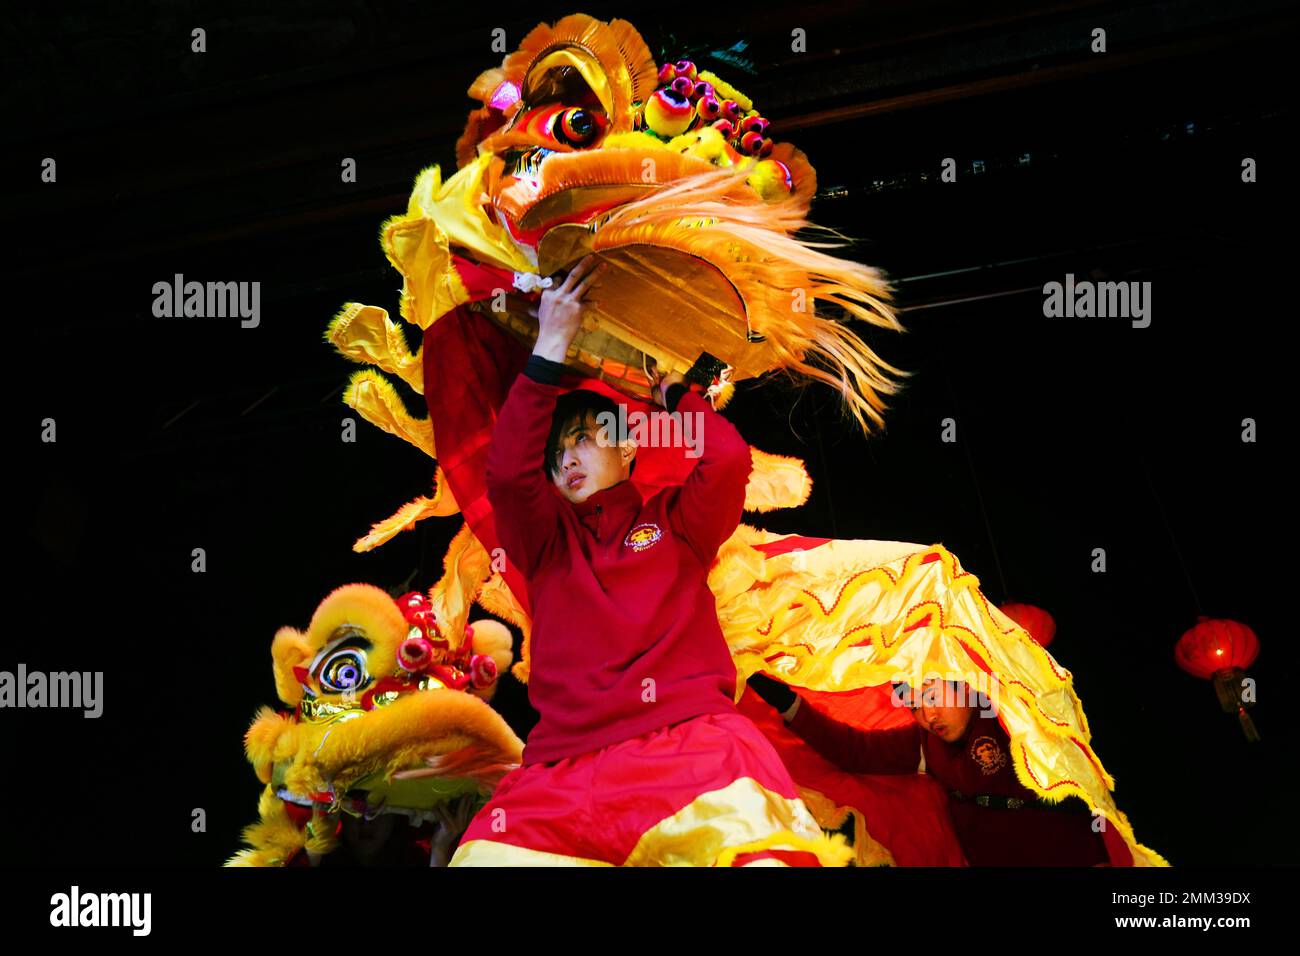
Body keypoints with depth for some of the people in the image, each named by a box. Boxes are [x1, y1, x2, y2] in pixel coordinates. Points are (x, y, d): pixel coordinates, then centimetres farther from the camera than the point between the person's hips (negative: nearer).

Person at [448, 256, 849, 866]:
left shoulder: (673, 522, 24)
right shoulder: (546, 540, 26)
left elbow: (728, 458, 5)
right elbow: (507, 473, 7)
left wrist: (670, 389, 23)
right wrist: (550, 346, 7)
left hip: (693, 741, -2)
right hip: (565, 766, 2)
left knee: (762, 852, -36)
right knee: (485, 855, -29)